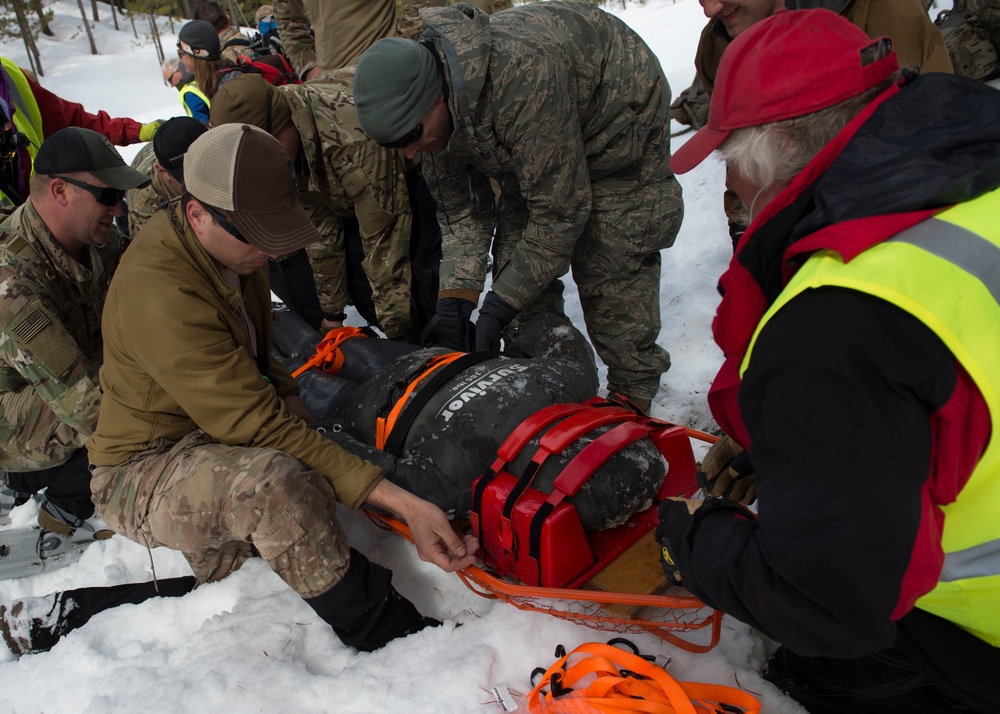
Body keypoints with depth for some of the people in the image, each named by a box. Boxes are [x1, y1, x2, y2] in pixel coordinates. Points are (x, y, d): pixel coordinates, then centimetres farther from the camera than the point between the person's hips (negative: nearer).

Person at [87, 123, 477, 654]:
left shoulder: (228, 246, -2)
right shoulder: (159, 296, -30)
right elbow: (260, 429, -33)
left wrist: (280, 389, -4)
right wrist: (398, 501, -38)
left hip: (214, 438, 10)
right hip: (142, 475, -9)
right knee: (275, 479, -37)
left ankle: (220, 561, 10)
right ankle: (383, 631, -21)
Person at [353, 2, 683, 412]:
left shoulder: (522, 75, -43)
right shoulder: (435, 108, -18)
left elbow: (559, 211, -36)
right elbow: (461, 209, -8)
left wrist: (501, 305, -30)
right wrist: (454, 297, -20)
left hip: (619, 125, -7)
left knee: (609, 275, -13)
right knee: (515, 258, -1)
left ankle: (631, 402, 5)